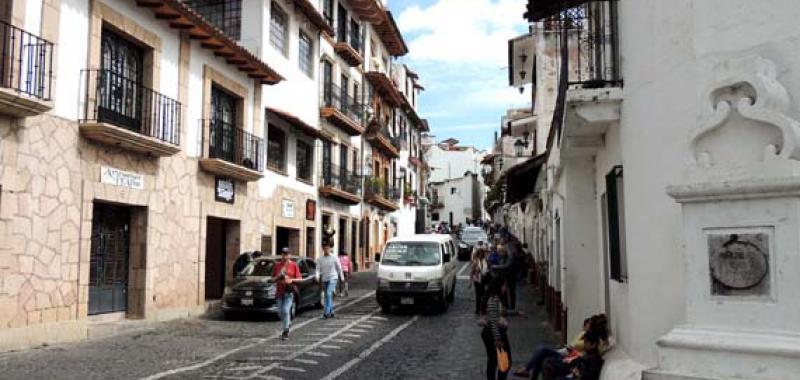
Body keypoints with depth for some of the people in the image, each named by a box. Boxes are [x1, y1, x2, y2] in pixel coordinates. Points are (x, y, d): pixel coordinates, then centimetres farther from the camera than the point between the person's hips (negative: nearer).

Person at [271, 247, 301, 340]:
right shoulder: (277, 265, 8)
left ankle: (285, 332, -4)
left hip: (289, 292, -3)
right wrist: (278, 276, -9)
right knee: (280, 312, 8)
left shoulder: (294, 265, 1)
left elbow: (300, 279, 1)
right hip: (279, 292, 4)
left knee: (286, 311, -13)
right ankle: (288, 323, 37)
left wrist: (291, 280, -16)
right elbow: (273, 279, 11)